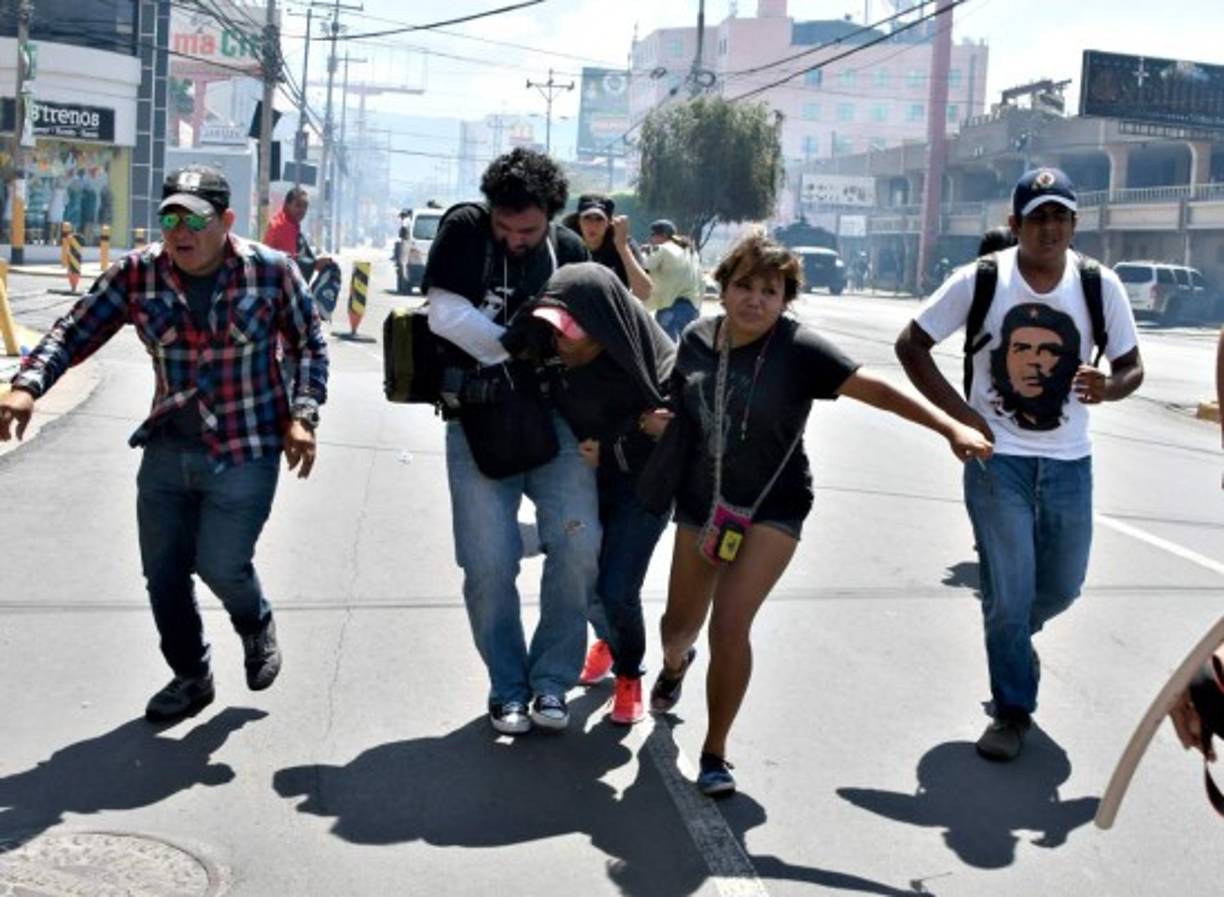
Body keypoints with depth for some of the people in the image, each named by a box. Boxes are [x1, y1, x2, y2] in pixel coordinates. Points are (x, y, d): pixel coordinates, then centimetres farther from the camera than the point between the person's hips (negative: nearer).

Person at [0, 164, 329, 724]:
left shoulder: (271, 271, -10)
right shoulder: (136, 274, -6)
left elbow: (310, 347, 1)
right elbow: (75, 332, -6)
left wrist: (302, 415, -10)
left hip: (244, 452, -3)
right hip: (166, 450, 4)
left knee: (221, 567, -9)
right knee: (163, 572, 9)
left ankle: (257, 627, 28)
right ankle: (190, 676, 33)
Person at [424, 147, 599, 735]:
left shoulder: (569, 250, 4)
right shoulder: (464, 229, -4)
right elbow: (446, 315, -14)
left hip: (552, 416, 2)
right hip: (477, 422, -1)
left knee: (577, 543, -11)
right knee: (488, 565, -2)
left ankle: (551, 679, 7)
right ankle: (507, 687, 18)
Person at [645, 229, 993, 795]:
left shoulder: (798, 350, -16)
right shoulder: (697, 339, -4)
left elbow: (874, 390, -20)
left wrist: (951, 428, -27)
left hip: (772, 509, -4)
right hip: (702, 503, 4)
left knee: (730, 623, -19)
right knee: (681, 622, 17)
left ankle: (715, 753, -1)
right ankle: (675, 665, 56)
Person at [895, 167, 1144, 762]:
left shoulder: (1100, 285, -5)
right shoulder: (980, 280, -11)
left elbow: (1132, 367, 3)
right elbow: (910, 344, -4)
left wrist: (1109, 389, -21)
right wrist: (959, 413, -11)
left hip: (1068, 462, 3)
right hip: (997, 458, -3)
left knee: (1062, 586, 13)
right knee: (1009, 591, -4)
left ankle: (1012, 637, 48)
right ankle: (1013, 711, 15)